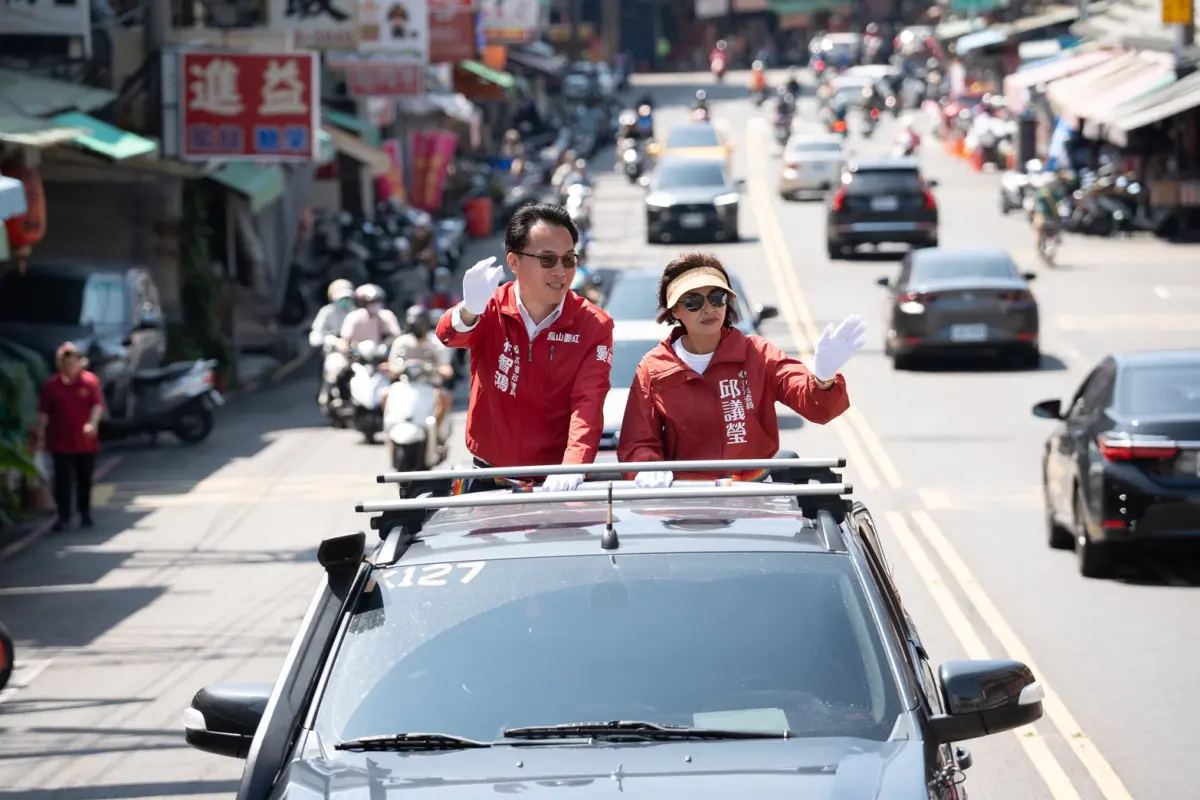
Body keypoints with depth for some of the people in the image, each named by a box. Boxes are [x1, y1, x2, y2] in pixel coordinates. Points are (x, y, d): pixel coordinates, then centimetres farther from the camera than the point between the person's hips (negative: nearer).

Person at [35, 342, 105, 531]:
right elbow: (44, 412, 0)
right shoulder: (52, 385, -2)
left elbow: (98, 405, -9)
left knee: (85, 479, 11)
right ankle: (64, 516, 0)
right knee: (63, 480, -4)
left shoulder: (90, 381, -4)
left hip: (85, 441, 0)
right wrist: (40, 435, -4)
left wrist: (92, 423, -27)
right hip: (60, 441, 0)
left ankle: (85, 513, 26)